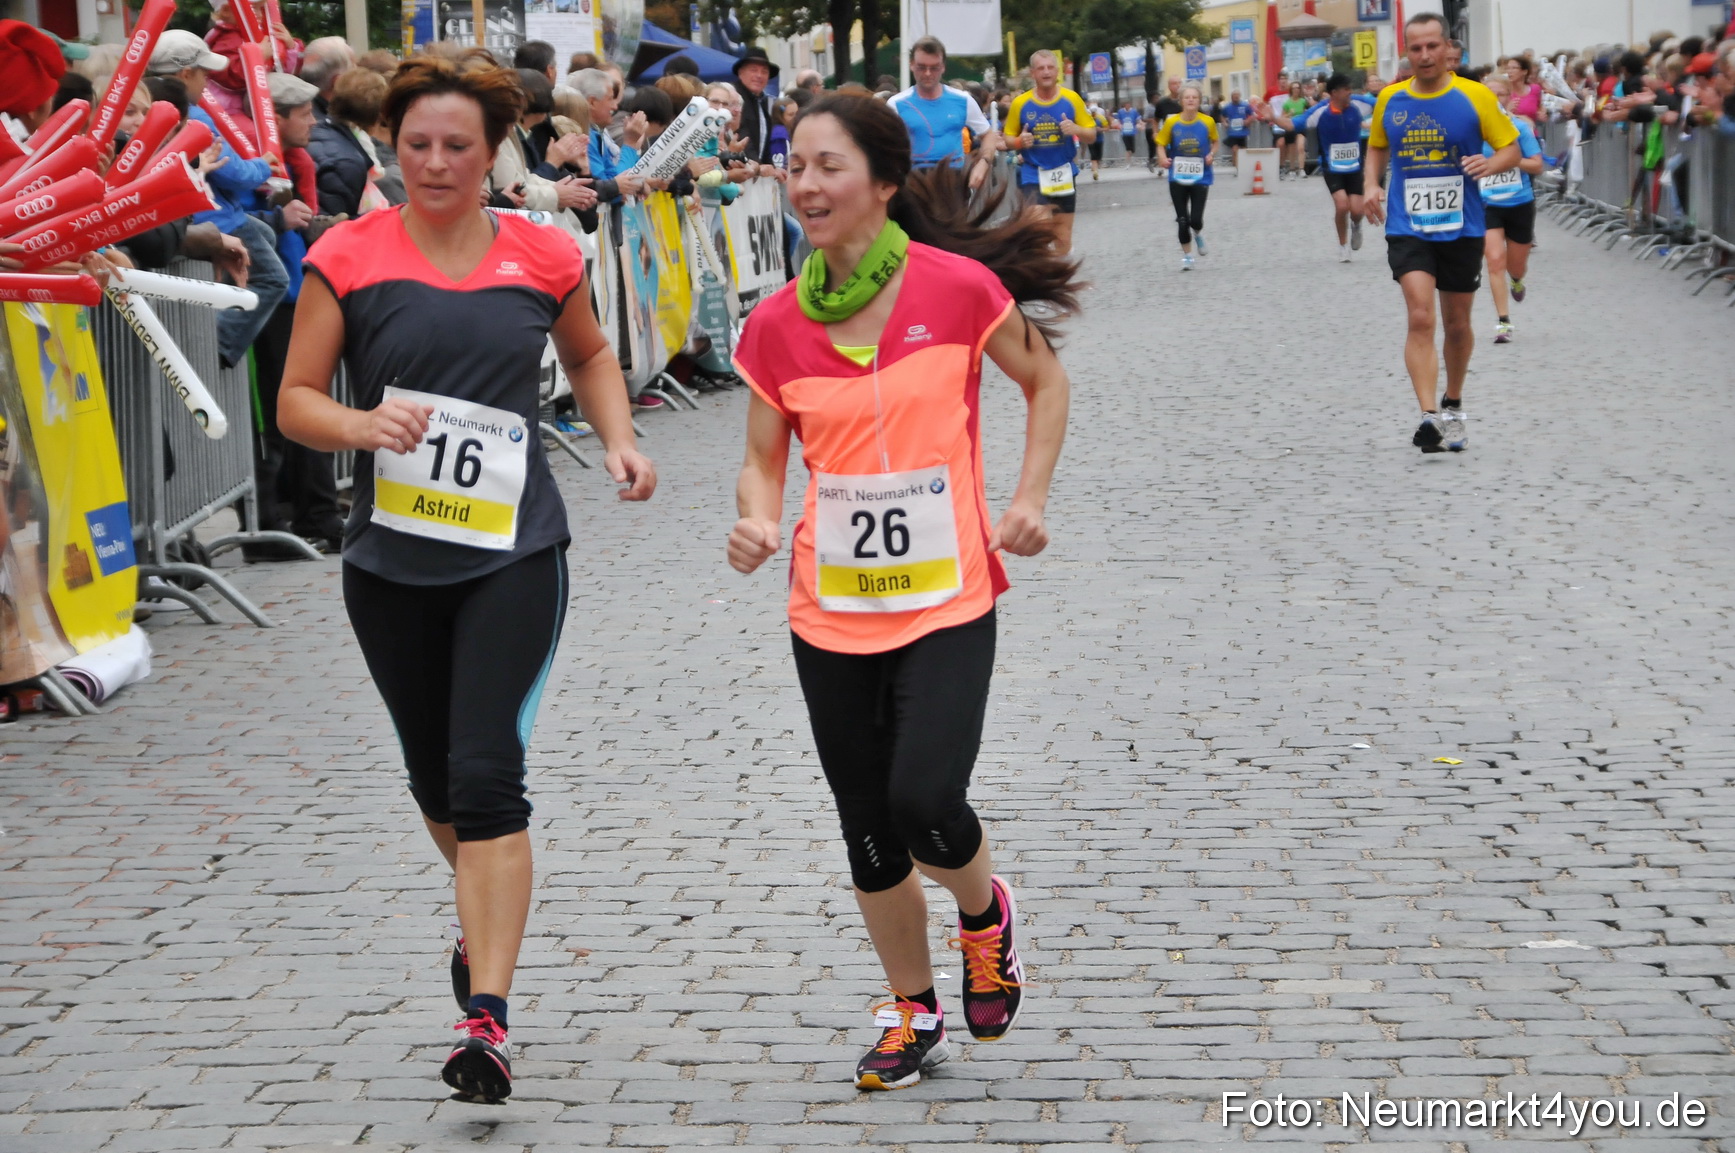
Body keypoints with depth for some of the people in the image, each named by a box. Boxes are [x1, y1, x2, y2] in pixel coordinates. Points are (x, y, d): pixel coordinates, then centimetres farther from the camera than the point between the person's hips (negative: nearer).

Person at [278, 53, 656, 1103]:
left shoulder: (545, 258, 2)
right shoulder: (349, 257, -2)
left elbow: (590, 353, 22)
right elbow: (296, 400, -1)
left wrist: (621, 441, 5)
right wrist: (363, 424, -21)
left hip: (513, 553, -2)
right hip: (391, 559, 2)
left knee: (486, 775, -15)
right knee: (435, 776, 18)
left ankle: (487, 1016, -17)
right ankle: (486, 917, 48)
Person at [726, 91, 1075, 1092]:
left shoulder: (959, 287, -9)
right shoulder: (776, 327, -2)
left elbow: (1045, 380, 7)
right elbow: (766, 458, 8)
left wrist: (1030, 498, -2)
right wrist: (759, 522, -13)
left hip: (948, 603, -3)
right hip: (832, 614, 3)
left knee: (925, 801, -18)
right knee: (869, 832, 11)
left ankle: (987, 912, 19)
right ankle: (914, 1011, 35)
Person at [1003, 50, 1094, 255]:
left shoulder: (1071, 99, -1)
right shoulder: (1020, 103, -4)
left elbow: (1091, 135, 4)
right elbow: (1008, 138, 6)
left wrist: (1076, 129, -18)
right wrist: (1019, 142, -17)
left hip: (1063, 175, 2)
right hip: (1033, 175, -2)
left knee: (1063, 240, 10)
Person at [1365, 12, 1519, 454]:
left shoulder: (1475, 97, -5)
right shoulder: (1389, 100, 2)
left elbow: (1512, 149, 0)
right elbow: (1377, 148, 19)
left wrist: (1491, 164, -22)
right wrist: (1372, 185, 0)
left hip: (1462, 230, 0)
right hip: (1407, 229, 0)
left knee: (1457, 325, 13)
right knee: (1420, 319, -18)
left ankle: (1453, 405, 36)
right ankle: (1429, 417, -24)